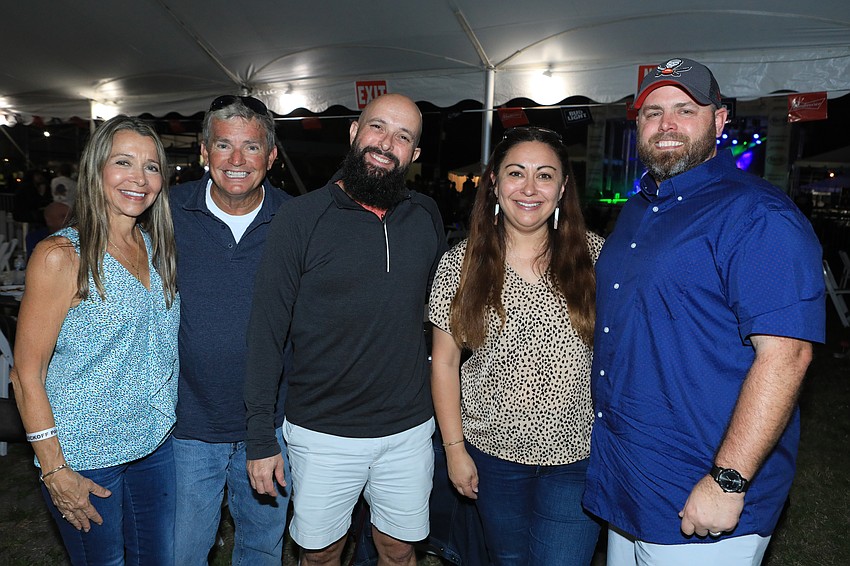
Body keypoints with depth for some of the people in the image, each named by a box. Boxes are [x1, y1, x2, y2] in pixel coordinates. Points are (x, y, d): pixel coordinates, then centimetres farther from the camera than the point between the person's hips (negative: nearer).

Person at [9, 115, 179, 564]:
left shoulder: (155, 247, 4)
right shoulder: (61, 255, -15)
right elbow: (27, 374, -13)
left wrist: (167, 420, 9)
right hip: (85, 457, -6)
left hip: (156, 443, 6)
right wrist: (54, 470, -13)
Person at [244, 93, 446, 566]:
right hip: (322, 433, -2)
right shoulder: (301, 218, -10)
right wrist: (262, 437, -8)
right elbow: (267, 330, -9)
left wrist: (441, 403, 8)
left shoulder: (427, 217, 0)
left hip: (409, 429, 3)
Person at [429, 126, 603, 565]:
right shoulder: (460, 264, -5)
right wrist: (454, 447, -1)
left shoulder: (594, 256, -6)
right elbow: (444, 362, -1)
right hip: (493, 452, 1)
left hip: (576, 456, -1)